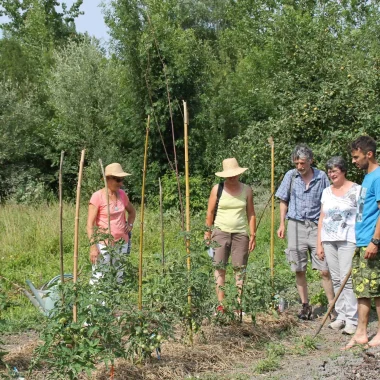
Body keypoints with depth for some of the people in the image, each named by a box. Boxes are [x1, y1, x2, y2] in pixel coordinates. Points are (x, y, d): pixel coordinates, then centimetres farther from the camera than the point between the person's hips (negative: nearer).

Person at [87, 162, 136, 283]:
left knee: (118, 280, 10)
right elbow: (90, 224, -12)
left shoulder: (122, 194, 7)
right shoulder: (98, 196, -10)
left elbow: (132, 211, 27)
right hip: (104, 245, -6)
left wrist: (130, 224, 9)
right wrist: (93, 245, -20)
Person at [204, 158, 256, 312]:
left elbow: (251, 214, 10)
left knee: (240, 268, -1)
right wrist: (207, 232, 1)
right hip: (221, 232, -1)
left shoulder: (246, 190, 7)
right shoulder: (217, 189, 3)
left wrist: (253, 235, 5)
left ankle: (239, 304, 3)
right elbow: (210, 212, 6)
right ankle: (221, 304, -5)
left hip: (240, 233, 1)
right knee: (219, 267, -6)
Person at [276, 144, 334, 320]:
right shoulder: (291, 176, 4)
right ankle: (305, 305, 18)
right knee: (299, 270, 7)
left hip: (316, 226, -2)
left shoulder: (321, 177, 0)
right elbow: (283, 201, 10)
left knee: (325, 271, -5)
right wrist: (282, 224, 3)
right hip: (296, 226, 2)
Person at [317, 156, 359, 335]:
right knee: (336, 279, 6)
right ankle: (341, 315, 13)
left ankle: (352, 319, -7)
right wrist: (319, 244, 12)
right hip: (329, 240, 6)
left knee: (347, 279, -10)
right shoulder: (327, 192, 14)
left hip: (348, 240, -5)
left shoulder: (356, 190, -2)